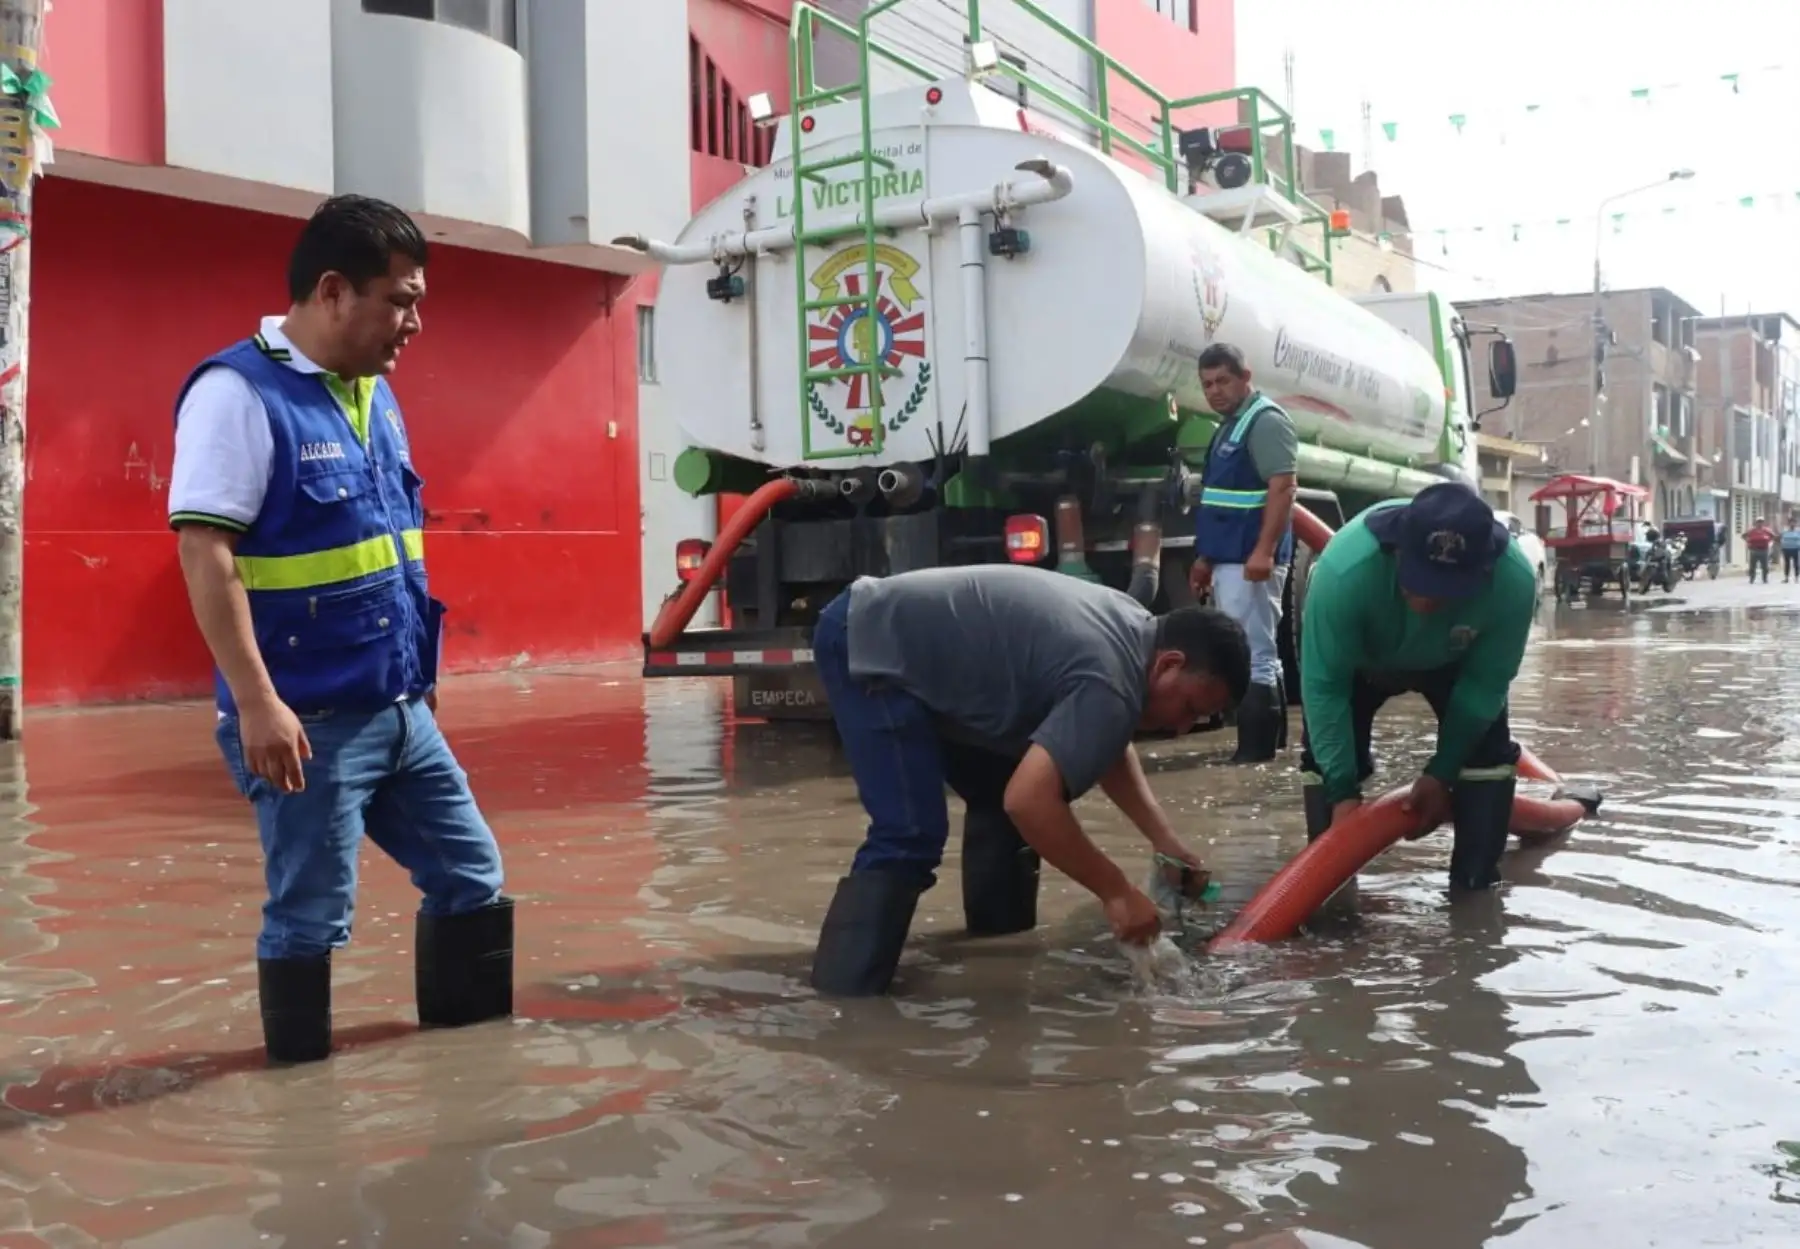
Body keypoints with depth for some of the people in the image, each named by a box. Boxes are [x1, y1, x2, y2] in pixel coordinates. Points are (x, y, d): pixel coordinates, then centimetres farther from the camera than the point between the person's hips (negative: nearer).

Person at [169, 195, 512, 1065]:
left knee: (472, 877, 14)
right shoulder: (238, 392, -13)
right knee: (310, 916, 3)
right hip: (310, 720, -8)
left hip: (400, 710, 8)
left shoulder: (374, 395, 12)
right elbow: (204, 551, -20)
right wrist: (257, 702, -25)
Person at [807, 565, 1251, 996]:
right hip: (866, 646, -11)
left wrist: (1165, 841, 8)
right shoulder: (1111, 686, -25)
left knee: (1000, 792, 16)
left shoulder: (1134, 630, 6)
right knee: (909, 837, -20)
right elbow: (1028, 801, -35)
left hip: (906, 645, 11)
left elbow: (1109, 748, 19)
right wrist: (1116, 891, -24)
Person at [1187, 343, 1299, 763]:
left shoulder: (1266, 421, -10)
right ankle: (1270, 738, 23)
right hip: (1227, 559, 10)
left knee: (1251, 656, -10)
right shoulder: (1227, 428, 20)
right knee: (1257, 653, 15)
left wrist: (1264, 551, -26)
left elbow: (1282, 488, -19)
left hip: (1249, 561, -10)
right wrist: (1206, 556, 24)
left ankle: (1257, 747, -8)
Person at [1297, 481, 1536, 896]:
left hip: (1453, 660, 1)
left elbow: (1485, 684, -23)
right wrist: (1343, 790, -33)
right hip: (1358, 657, -1)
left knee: (1488, 749, -12)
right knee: (1327, 757, -13)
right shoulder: (1345, 570, -47)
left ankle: (1477, 886, 0)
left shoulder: (1514, 581, -40)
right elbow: (1323, 685, -35)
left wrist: (1442, 773, -19)